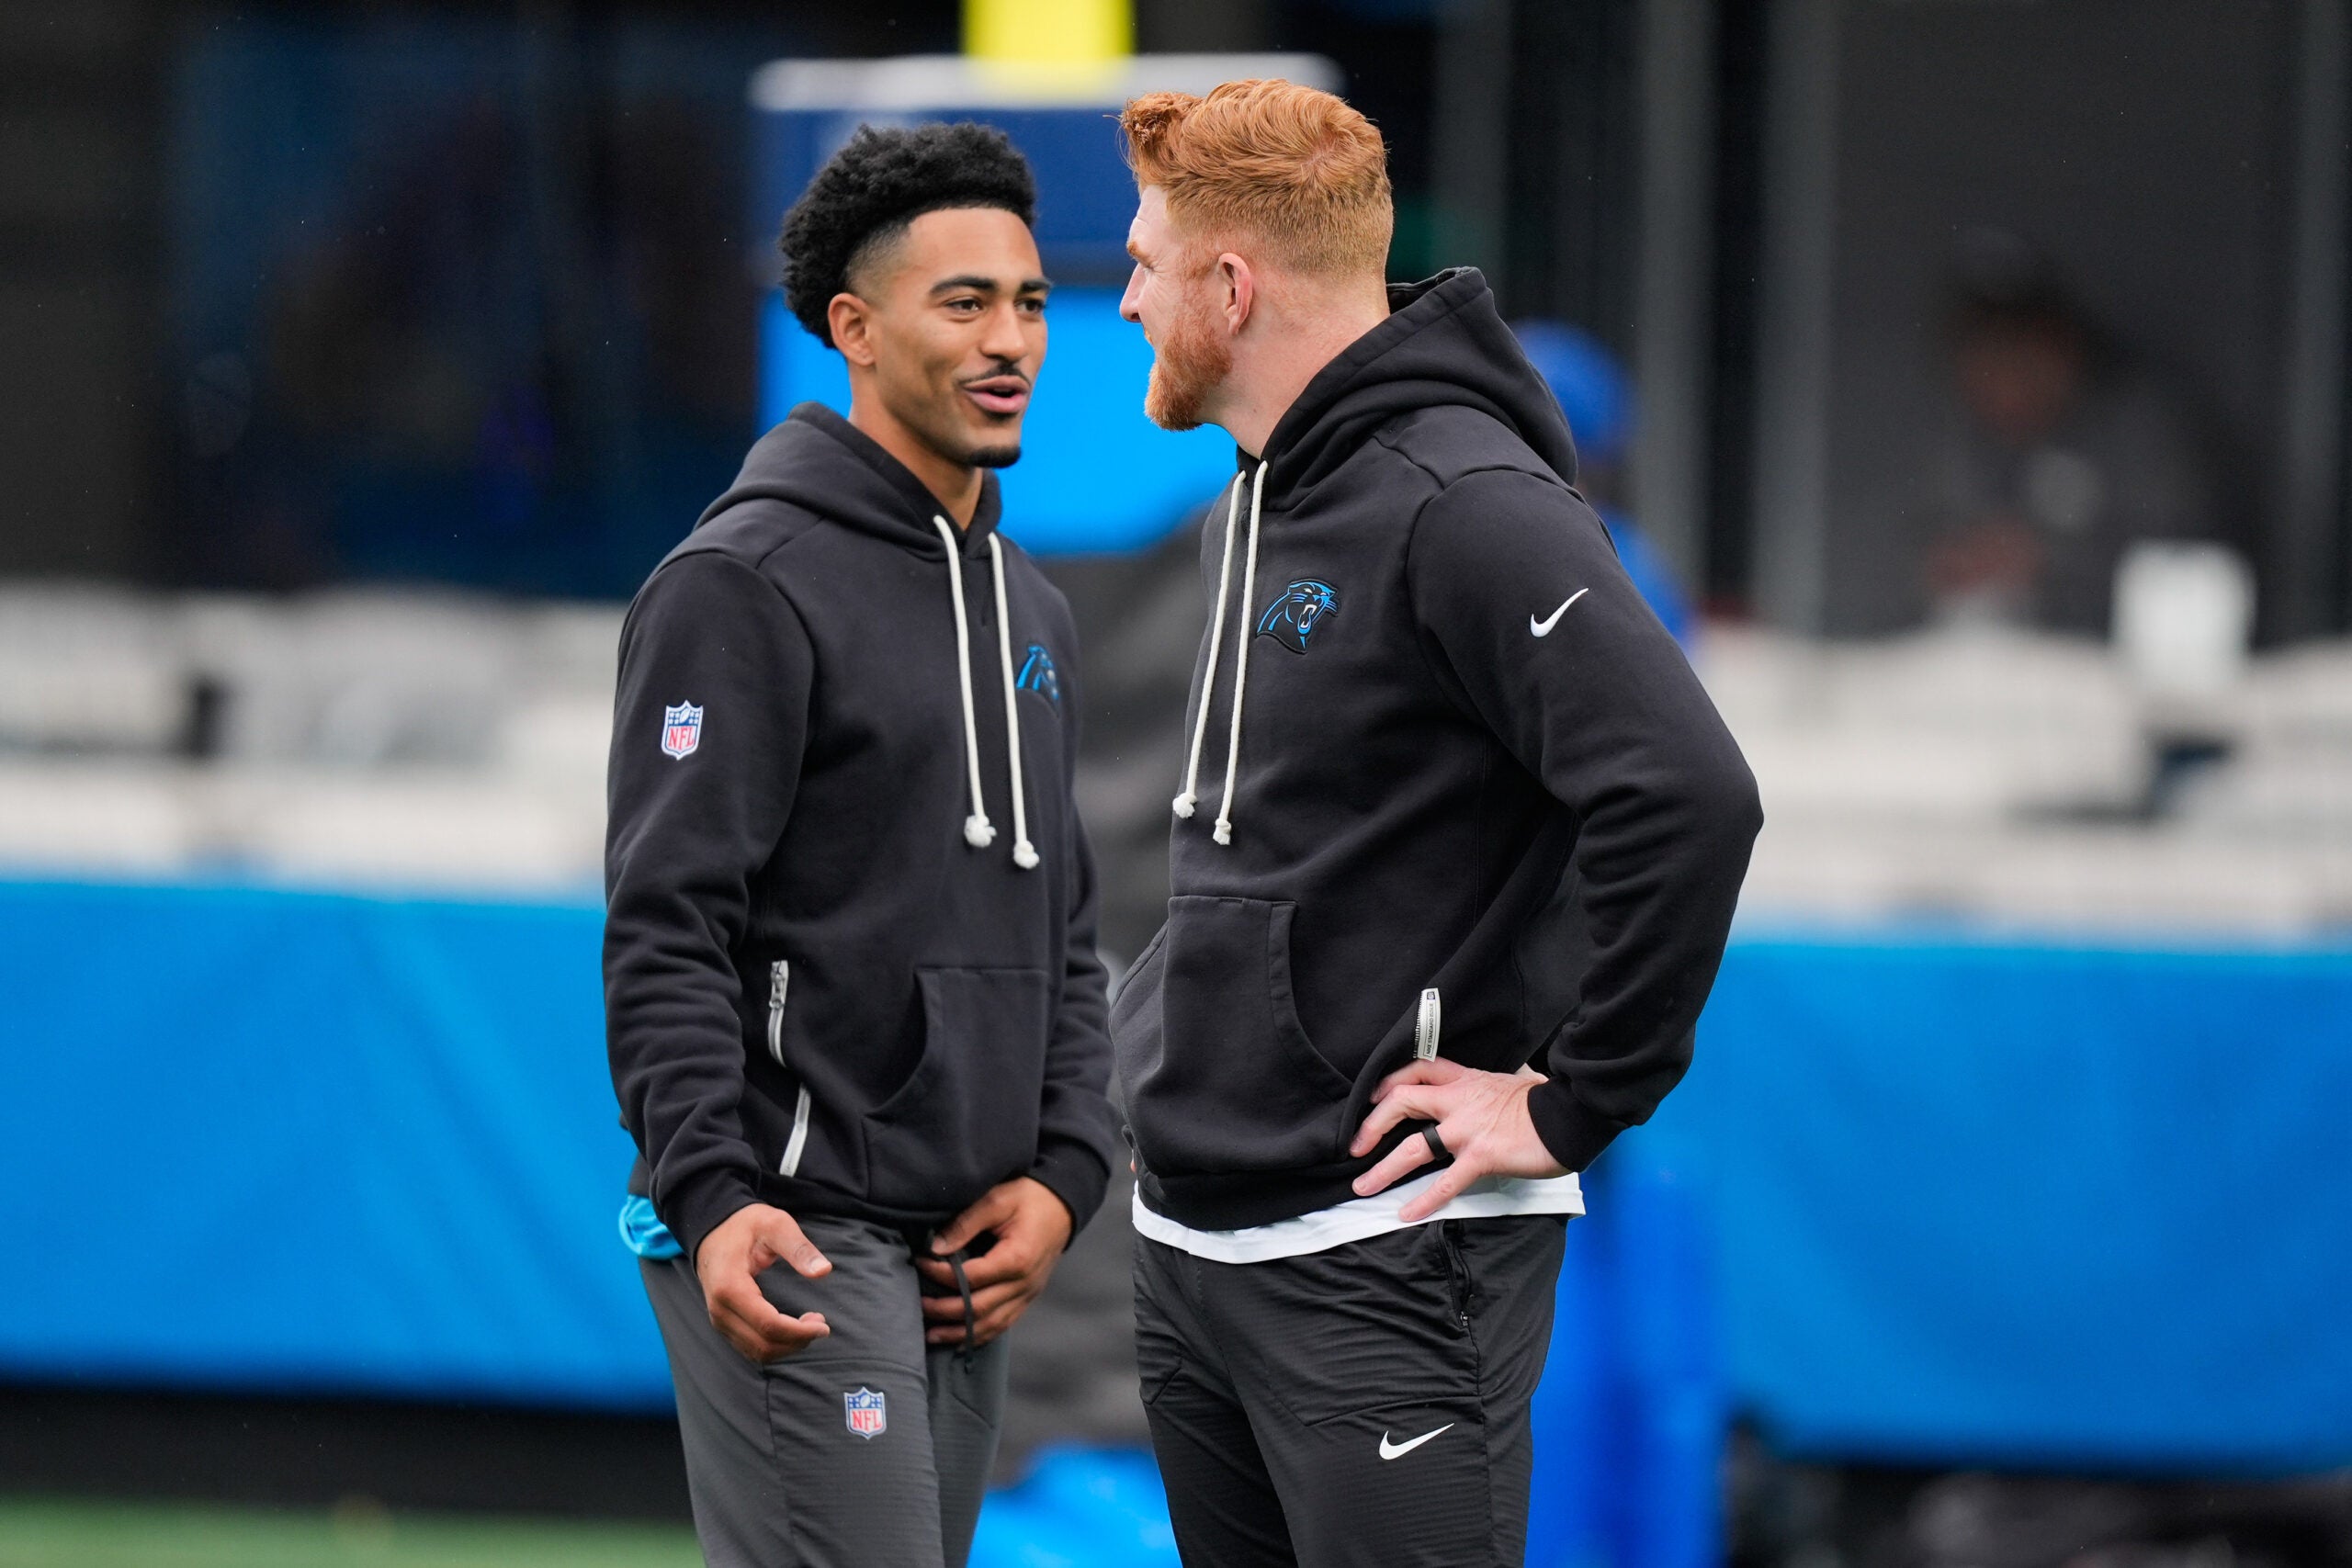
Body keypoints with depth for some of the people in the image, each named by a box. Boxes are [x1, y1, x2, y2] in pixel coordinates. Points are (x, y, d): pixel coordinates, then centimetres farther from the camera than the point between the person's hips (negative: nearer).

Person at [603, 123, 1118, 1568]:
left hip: (970, 1264, 8)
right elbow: (666, 932, -14)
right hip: (797, 1250, -8)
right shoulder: (745, 585, -9)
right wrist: (714, 1199, -25)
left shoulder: (1029, 610, 18)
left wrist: (1063, 1177, 5)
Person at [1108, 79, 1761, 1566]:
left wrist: (1574, 1104, -20)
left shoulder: (1466, 507, -16)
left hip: (1384, 1266, -9)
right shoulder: (1255, 514, 15)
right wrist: (1181, 1012, 14)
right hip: (1192, 1240, 10)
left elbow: (1689, 798, -26)